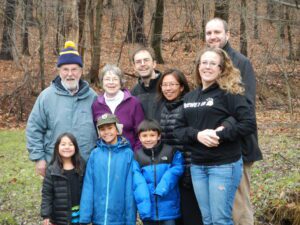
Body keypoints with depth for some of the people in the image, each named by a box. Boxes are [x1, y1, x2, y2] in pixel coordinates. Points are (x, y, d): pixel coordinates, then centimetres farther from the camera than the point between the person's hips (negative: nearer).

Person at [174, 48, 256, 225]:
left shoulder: (229, 93, -5)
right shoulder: (189, 97, 12)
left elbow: (249, 124, -13)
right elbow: (179, 129, 8)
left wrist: (219, 135, -18)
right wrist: (197, 135, -11)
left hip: (224, 165, -5)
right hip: (197, 166, 6)